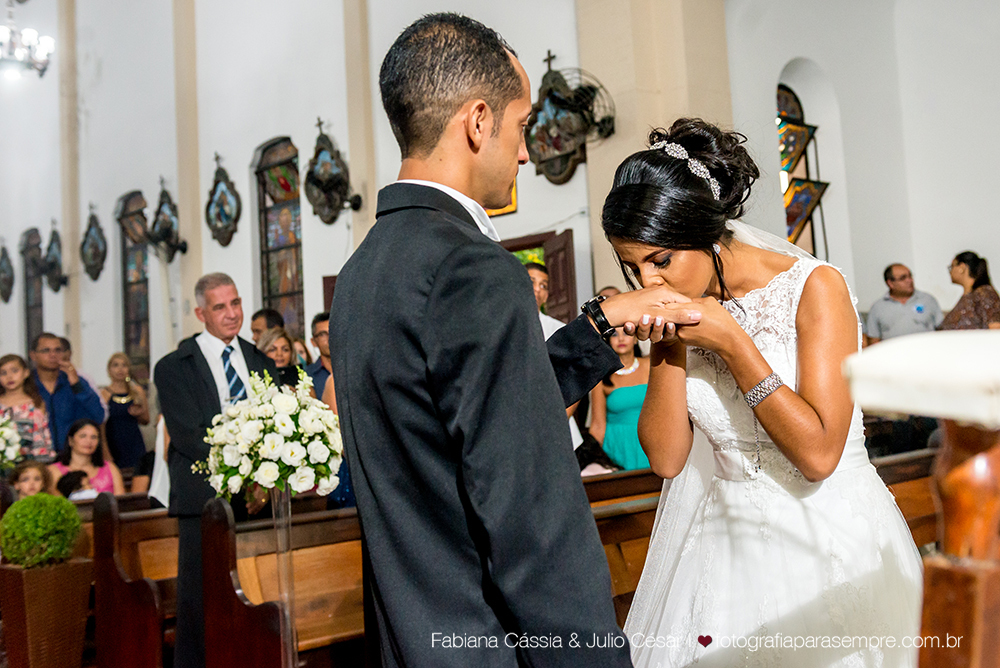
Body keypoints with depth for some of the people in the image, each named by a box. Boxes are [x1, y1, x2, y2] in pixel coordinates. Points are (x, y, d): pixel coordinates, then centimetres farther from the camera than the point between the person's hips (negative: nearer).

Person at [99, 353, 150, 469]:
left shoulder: (137, 391, 9)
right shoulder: (104, 394, -1)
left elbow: (146, 421, 16)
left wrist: (138, 414, -6)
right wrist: (106, 455, -9)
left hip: (135, 445, 3)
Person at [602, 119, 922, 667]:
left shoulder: (815, 288, -15)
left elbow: (819, 453, -22)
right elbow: (666, 457, -5)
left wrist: (732, 343, -23)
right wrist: (670, 345, -15)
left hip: (823, 534, -4)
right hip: (723, 533, 5)